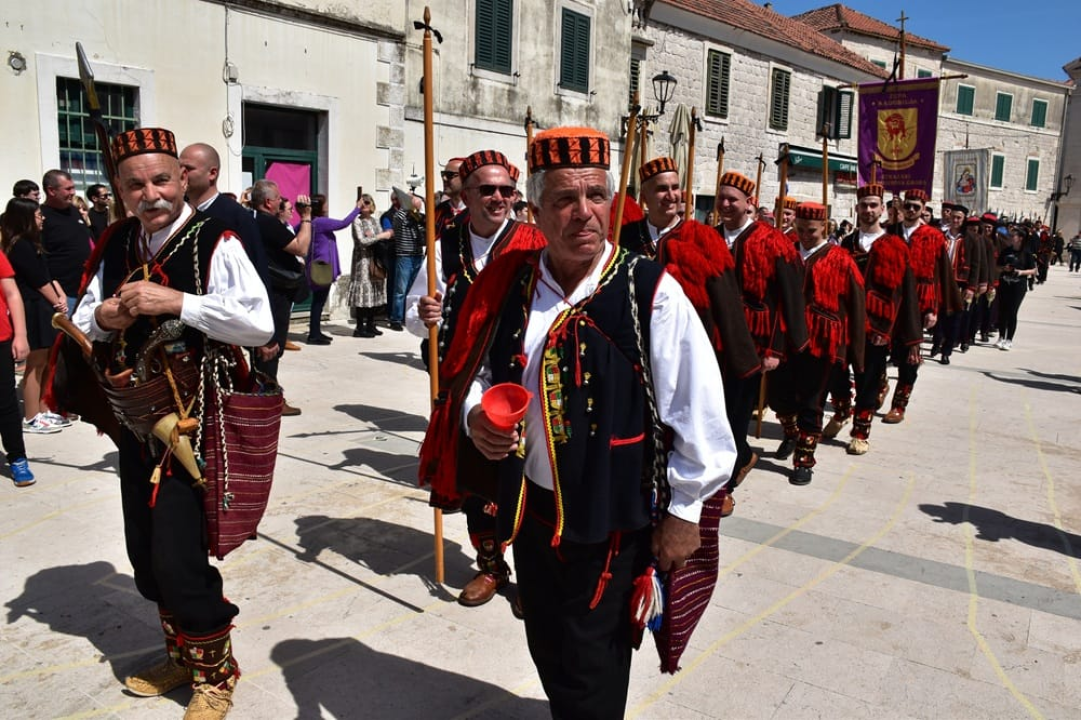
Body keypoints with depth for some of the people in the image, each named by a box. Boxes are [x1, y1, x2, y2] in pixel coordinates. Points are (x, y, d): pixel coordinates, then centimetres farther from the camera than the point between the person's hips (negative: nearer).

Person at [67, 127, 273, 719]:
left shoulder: (216, 243, -13)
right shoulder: (116, 247, 8)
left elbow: (261, 324, -23)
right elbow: (81, 324, 17)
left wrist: (179, 302, -27)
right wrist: (101, 319, -6)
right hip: (135, 427, 7)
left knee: (179, 563, -4)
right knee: (146, 559, 18)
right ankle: (181, 657, 41)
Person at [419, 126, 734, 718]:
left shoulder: (651, 294, -16)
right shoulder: (507, 284, -2)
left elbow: (698, 410, -12)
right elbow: (471, 375, 11)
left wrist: (683, 510, -8)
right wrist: (475, 416, -11)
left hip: (610, 520, -5)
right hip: (527, 508, 5)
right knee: (546, 648, 24)